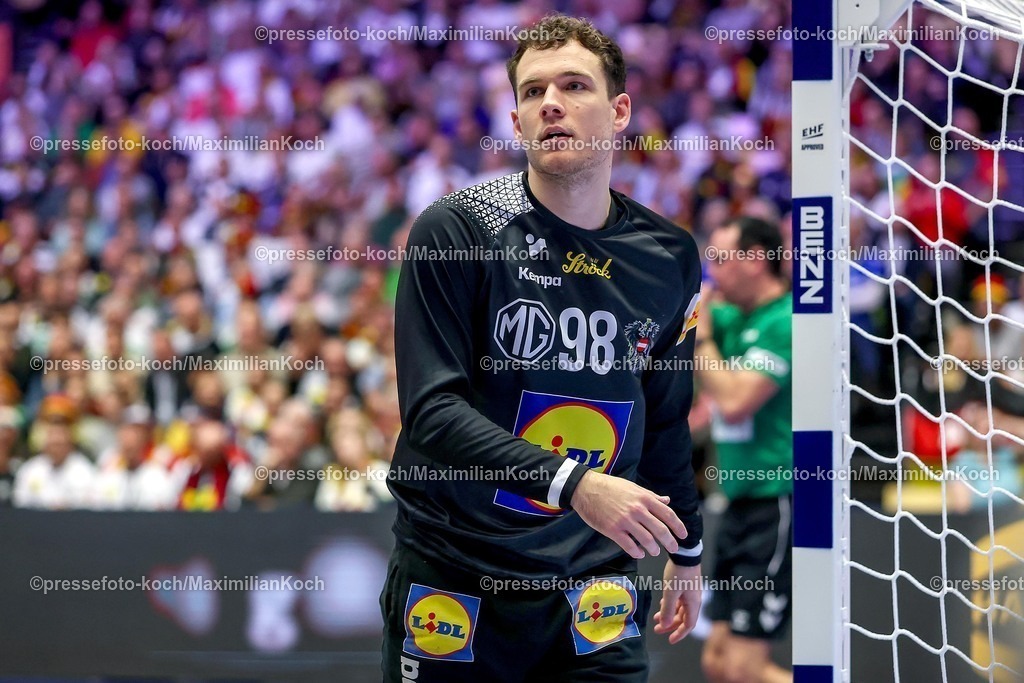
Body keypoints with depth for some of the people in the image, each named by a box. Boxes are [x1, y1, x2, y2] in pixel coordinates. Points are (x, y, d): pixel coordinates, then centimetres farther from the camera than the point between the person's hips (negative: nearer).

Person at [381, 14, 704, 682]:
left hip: (595, 586, 3)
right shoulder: (455, 230, -10)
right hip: (453, 576, -3)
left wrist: (686, 550, 22)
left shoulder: (670, 256, 4)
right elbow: (431, 409, -18)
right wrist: (572, 484, -29)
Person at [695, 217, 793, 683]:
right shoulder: (733, 317, 11)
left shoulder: (784, 322, -15)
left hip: (777, 507, -9)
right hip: (742, 504, 9)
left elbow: (733, 402, -24)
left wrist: (699, 333, -13)